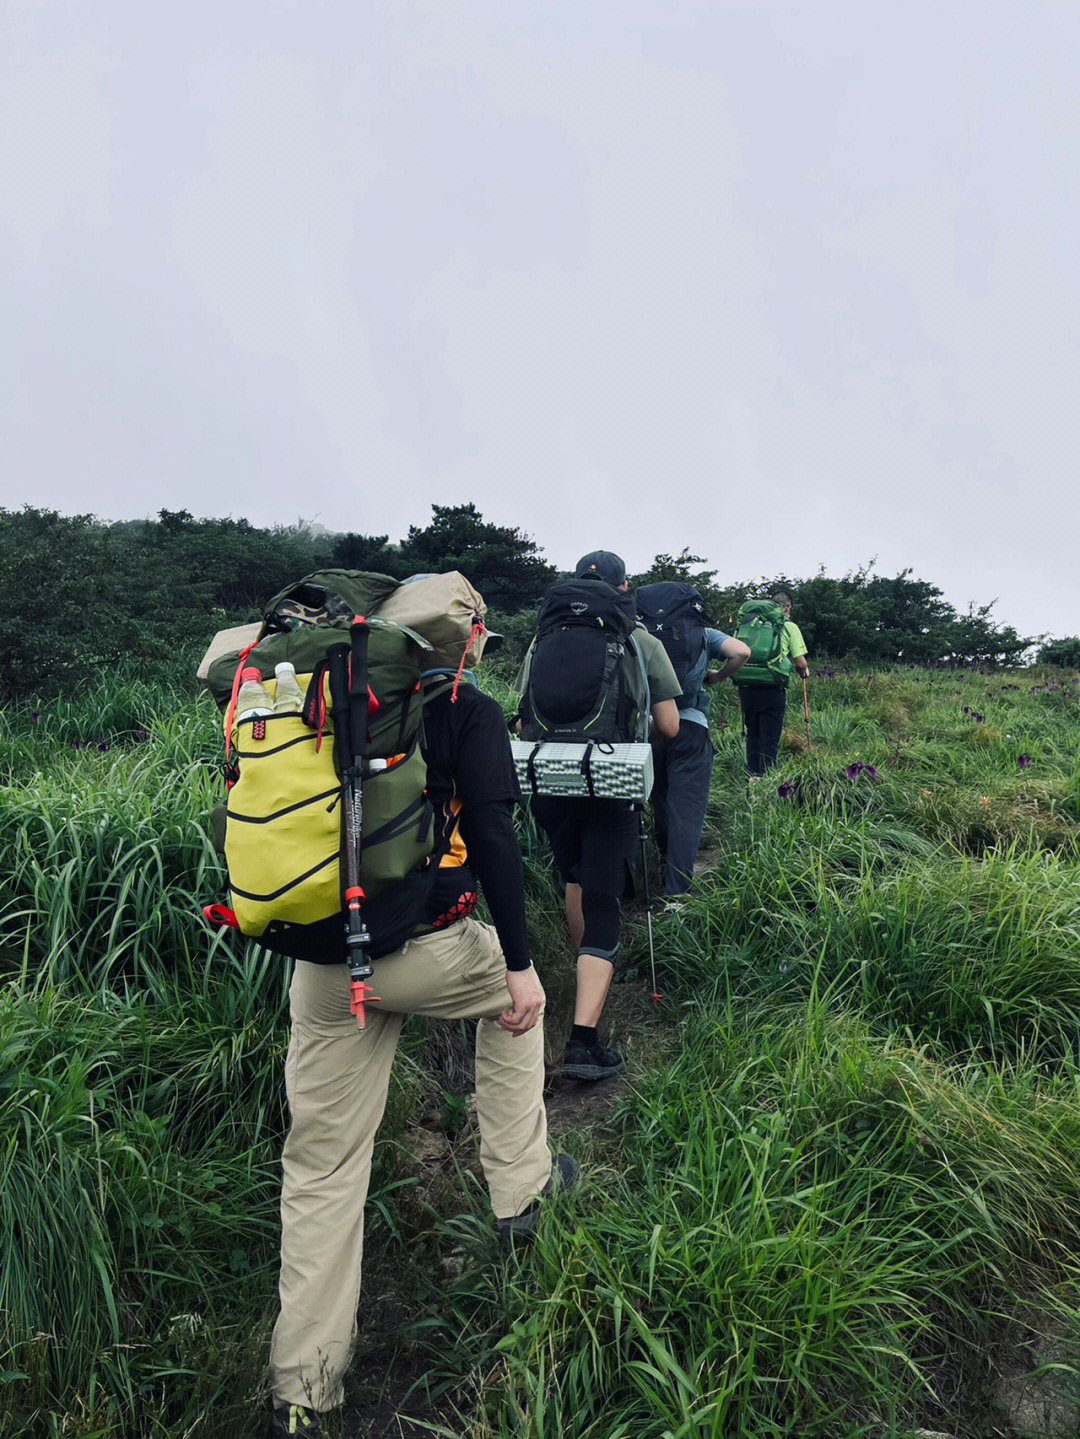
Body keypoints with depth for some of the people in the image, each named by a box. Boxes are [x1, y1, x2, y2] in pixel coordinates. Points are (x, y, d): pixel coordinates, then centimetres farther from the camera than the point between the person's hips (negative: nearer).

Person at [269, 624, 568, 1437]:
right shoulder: (466, 708, -2)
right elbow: (492, 833, -12)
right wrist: (519, 962, -8)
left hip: (320, 964, 4)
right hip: (427, 949, -4)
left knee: (323, 1164, 17)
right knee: (514, 1001, 29)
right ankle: (520, 1189, 37)